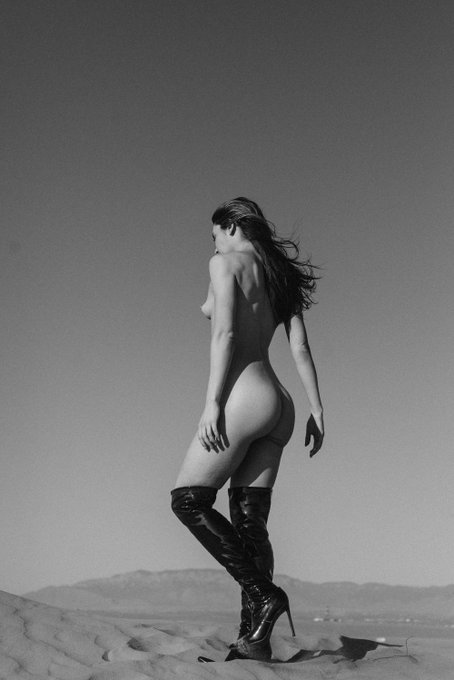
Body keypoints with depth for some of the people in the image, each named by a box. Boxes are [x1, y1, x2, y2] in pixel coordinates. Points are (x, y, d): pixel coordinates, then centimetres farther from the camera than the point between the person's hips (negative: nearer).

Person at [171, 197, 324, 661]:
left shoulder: (226, 263, 0)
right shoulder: (280, 277, 21)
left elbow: (224, 333, -13)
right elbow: (300, 349, 13)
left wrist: (212, 401, -16)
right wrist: (316, 409, 10)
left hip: (245, 395, -8)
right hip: (278, 403, 8)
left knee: (188, 500, 0)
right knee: (249, 521, 6)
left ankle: (264, 595, -7)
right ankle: (253, 638, 3)